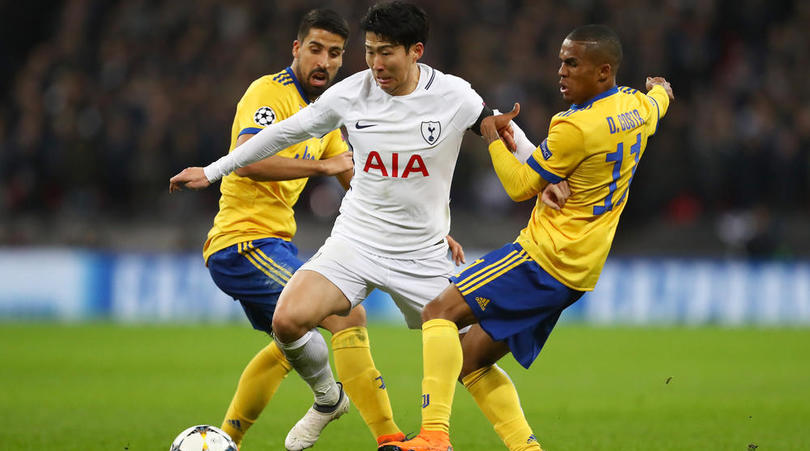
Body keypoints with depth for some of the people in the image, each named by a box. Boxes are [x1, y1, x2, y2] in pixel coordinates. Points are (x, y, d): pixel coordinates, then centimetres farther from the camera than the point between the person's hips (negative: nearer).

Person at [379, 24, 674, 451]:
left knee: (441, 312, -11)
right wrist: (660, 89, 58)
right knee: (470, 359, 10)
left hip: (545, 256, -9)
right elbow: (658, 103, 36)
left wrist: (493, 137, 3)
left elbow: (521, 186, -10)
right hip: (579, 271, 9)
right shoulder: (637, 108, 8)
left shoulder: (576, 127, -19)